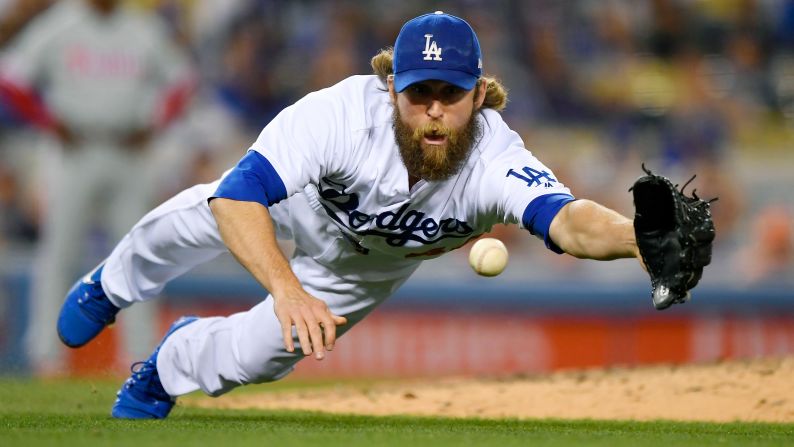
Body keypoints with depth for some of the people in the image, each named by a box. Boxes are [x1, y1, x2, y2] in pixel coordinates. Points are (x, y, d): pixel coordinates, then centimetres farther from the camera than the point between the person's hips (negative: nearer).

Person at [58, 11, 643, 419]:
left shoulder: (496, 159, -47)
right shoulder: (342, 114, -47)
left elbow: (567, 220, -66)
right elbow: (236, 198, -52)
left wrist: (635, 235, -89)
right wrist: (287, 290, -68)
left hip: (371, 266, 1)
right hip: (302, 193, -1)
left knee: (256, 356, 8)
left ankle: (167, 368, 46)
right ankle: (115, 287, 62)